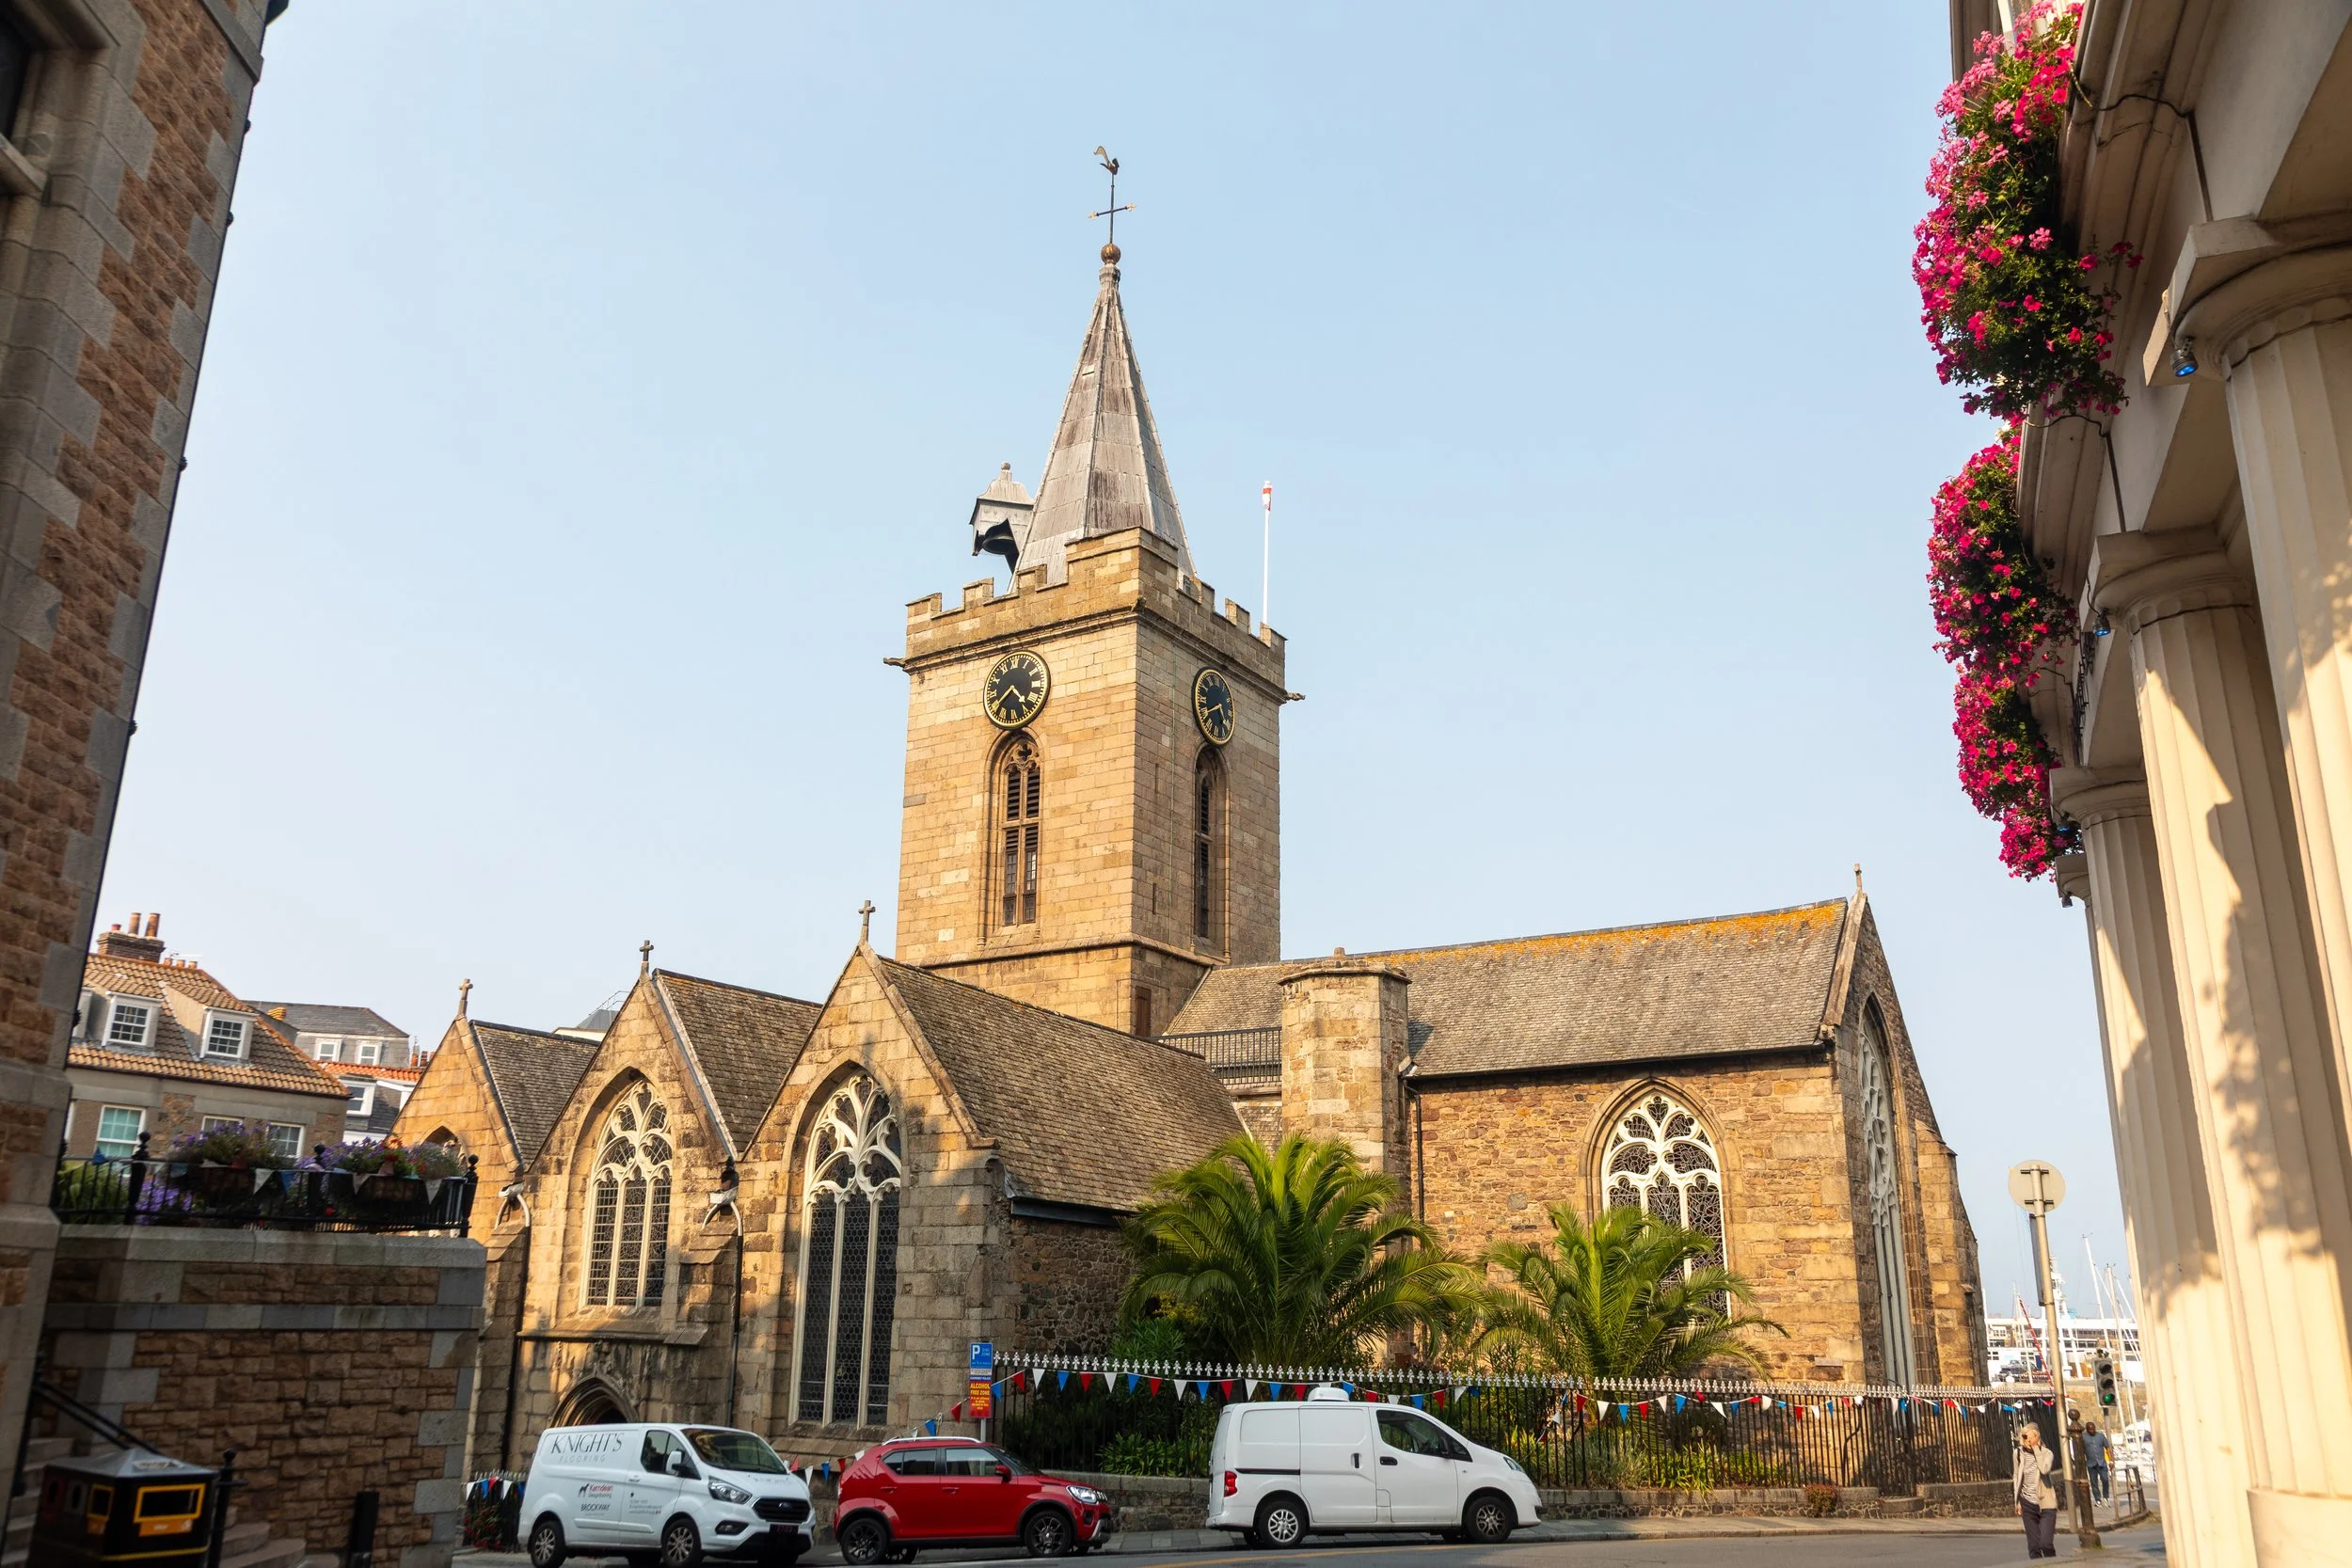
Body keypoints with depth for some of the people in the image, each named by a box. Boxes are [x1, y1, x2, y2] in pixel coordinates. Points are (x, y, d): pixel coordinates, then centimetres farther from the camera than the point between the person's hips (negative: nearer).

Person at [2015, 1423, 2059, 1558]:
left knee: (2046, 1543, -11)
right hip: (2028, 1505, 3)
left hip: (2045, 1503, -3)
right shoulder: (2019, 1453, 3)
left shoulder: (2046, 1453, -4)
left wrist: (2035, 1448, -19)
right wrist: (2017, 1502, 11)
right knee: (2033, 1546, 2)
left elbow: (2044, 1469, -25)